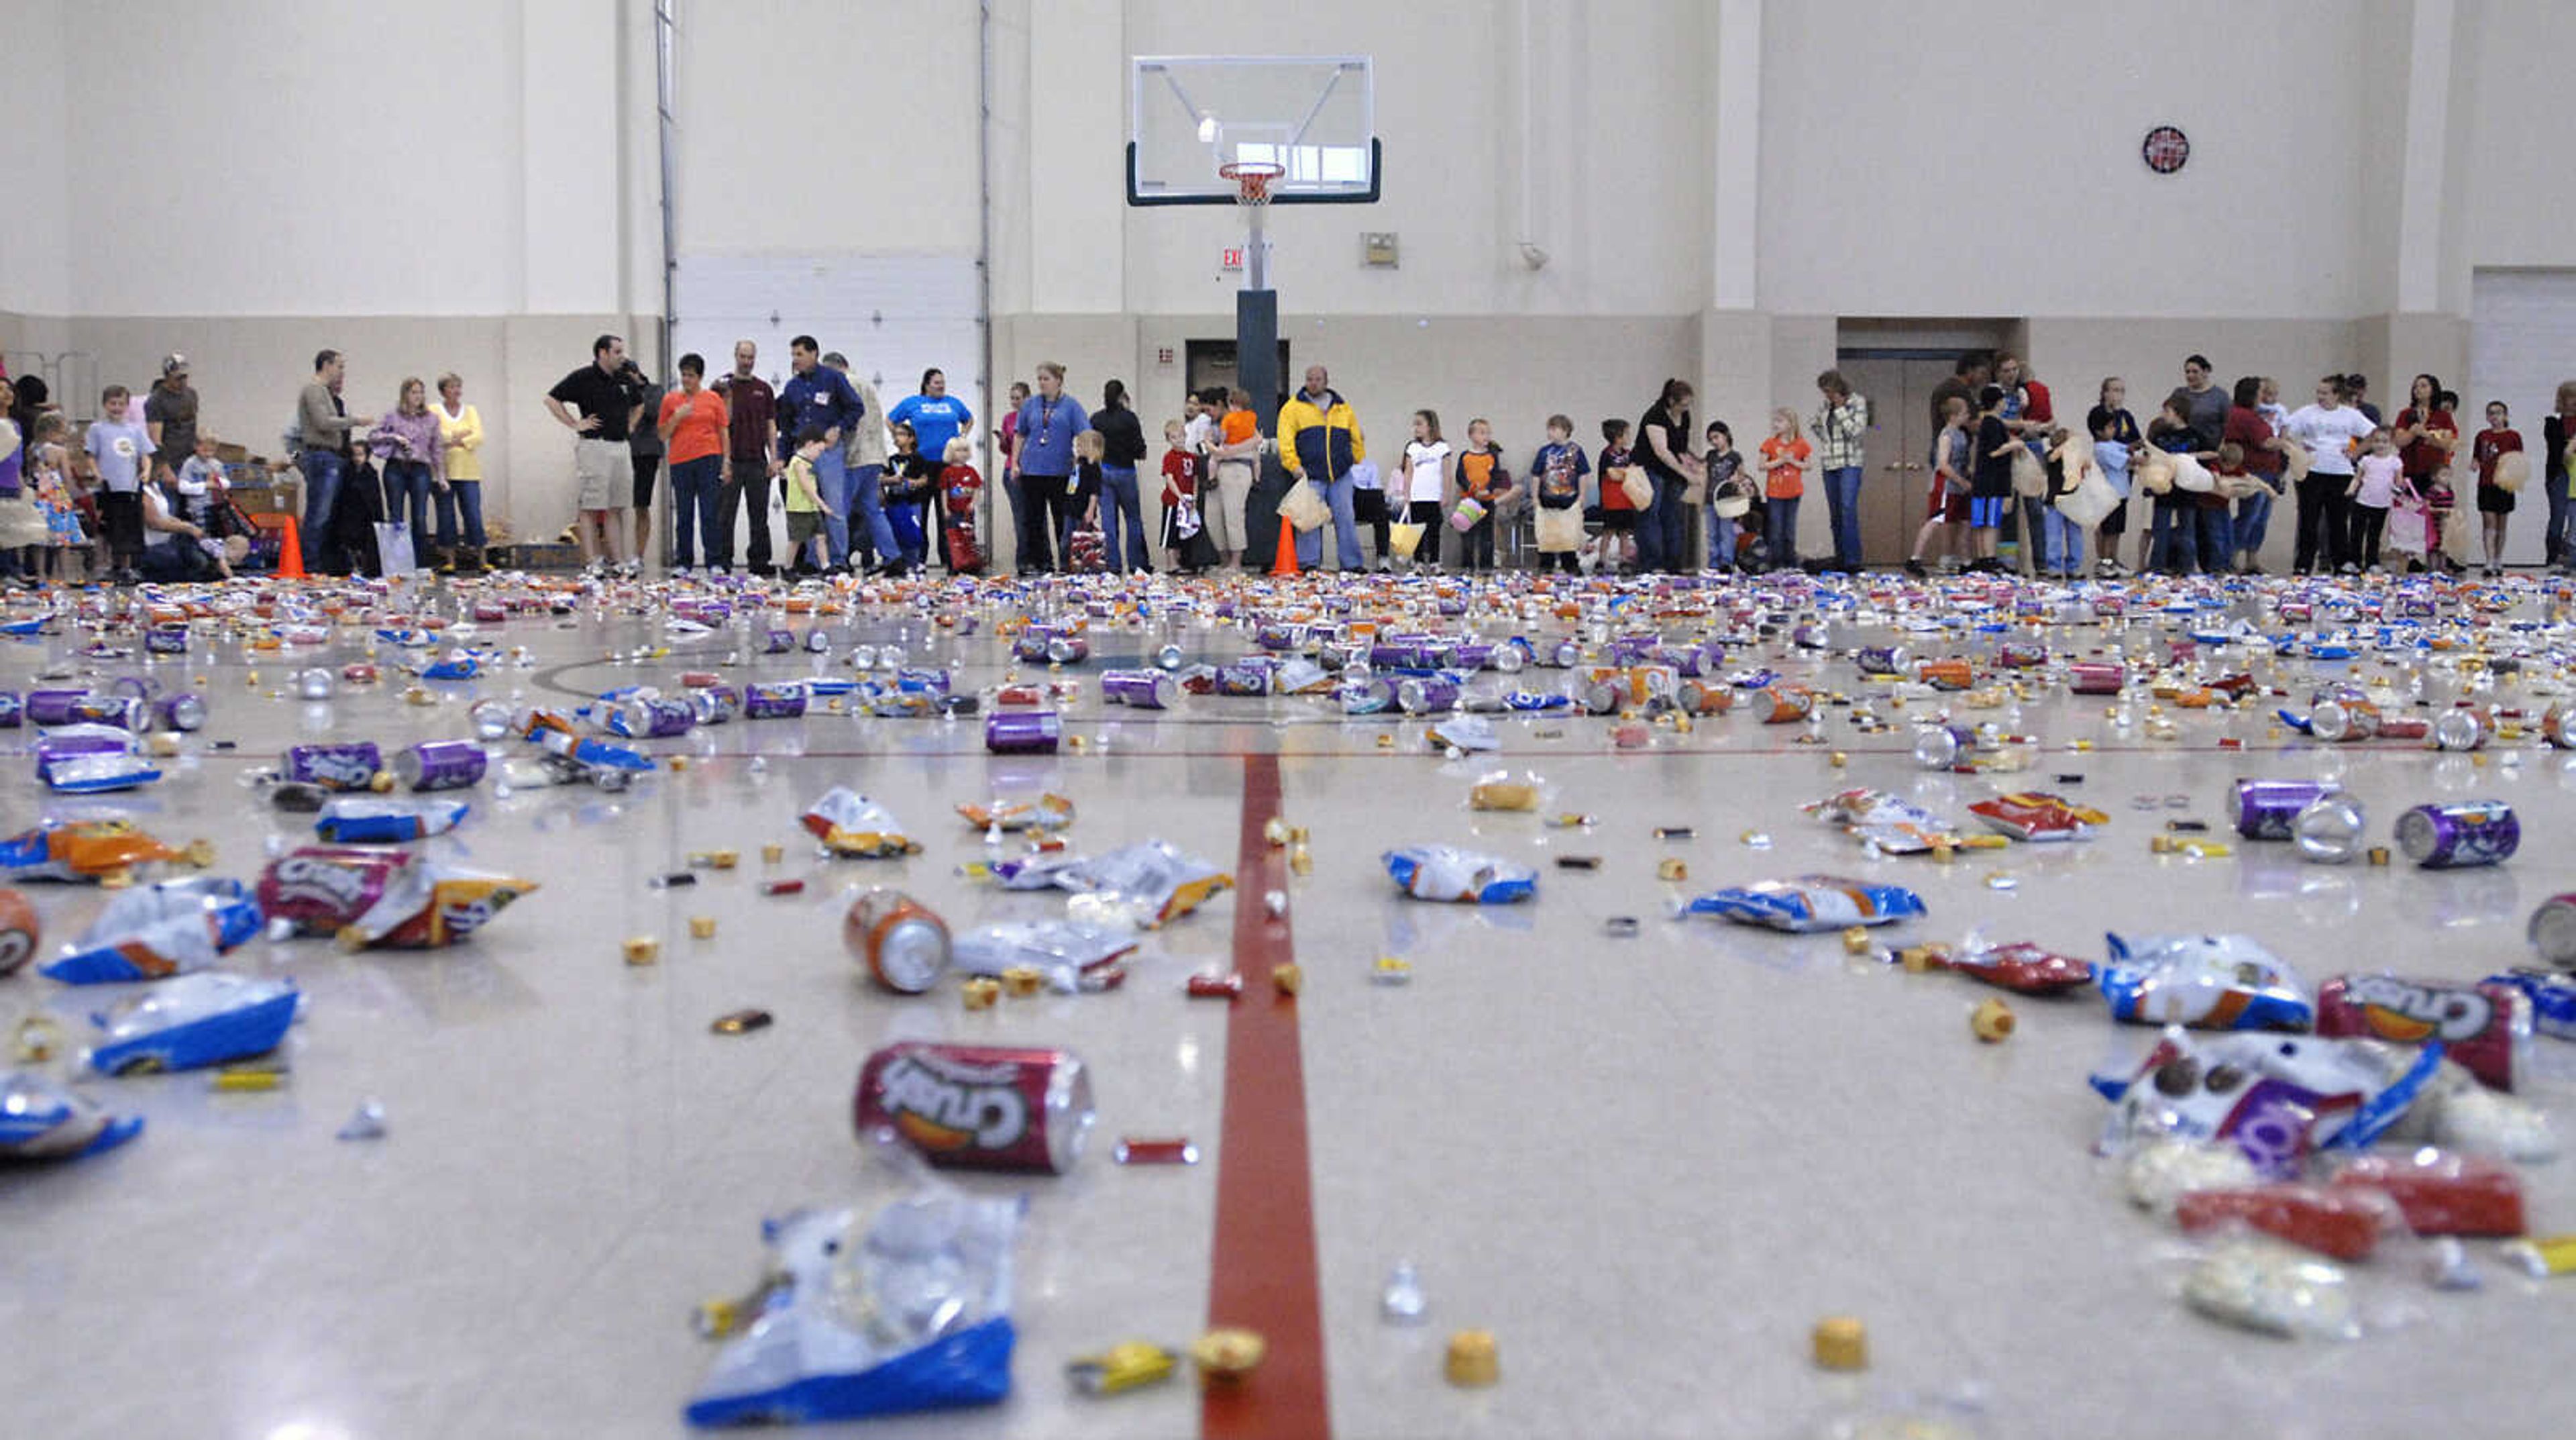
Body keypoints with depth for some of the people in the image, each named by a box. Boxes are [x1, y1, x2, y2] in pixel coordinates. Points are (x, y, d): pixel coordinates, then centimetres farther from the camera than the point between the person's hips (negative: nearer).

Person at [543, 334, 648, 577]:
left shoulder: (626, 380, 14)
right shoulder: (584, 378, -5)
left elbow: (638, 404, 33)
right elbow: (552, 399, -4)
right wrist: (575, 424, -8)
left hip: (621, 447, 7)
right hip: (594, 446, -6)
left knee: (615, 509, 9)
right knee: (590, 508, -4)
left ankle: (618, 560, 11)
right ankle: (592, 562, -4)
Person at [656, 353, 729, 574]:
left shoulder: (713, 399, 7)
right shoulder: (671, 400, 9)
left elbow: (724, 431, 9)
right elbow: (662, 435, 9)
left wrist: (726, 461, 2)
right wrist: (677, 417, -7)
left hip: (708, 459, -1)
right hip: (680, 461, 1)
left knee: (710, 513, -3)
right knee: (684, 514, 4)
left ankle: (714, 562, -1)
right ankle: (684, 562, 9)